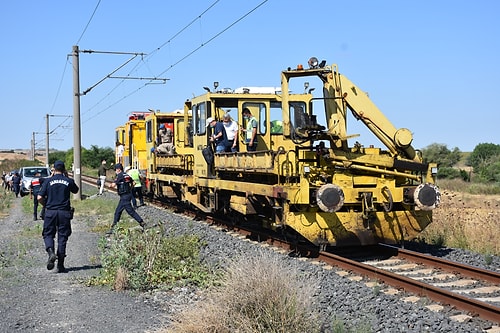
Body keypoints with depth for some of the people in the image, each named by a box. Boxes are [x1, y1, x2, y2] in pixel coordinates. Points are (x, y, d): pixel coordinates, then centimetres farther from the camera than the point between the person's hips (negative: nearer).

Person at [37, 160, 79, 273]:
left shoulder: (48, 181, -1)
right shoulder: (69, 181, 1)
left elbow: (40, 197, -4)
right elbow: (76, 191, 21)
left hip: (50, 212, -1)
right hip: (64, 212, 1)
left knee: (48, 234, 12)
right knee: (62, 237, 5)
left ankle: (51, 252, -18)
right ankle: (60, 265, 5)